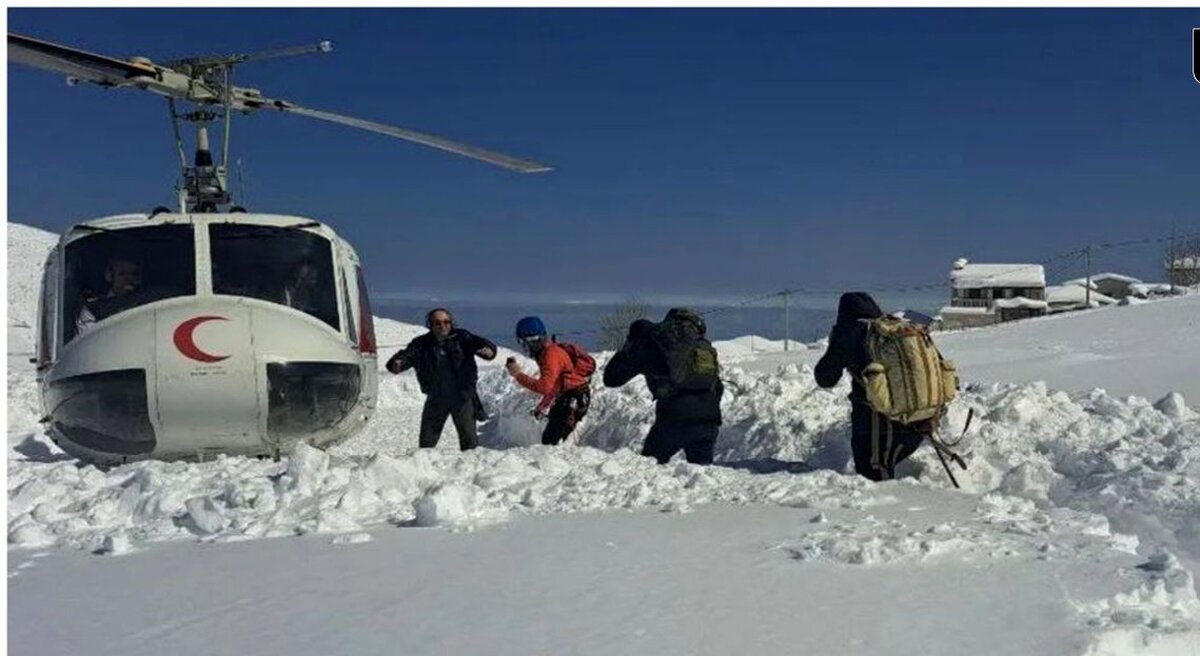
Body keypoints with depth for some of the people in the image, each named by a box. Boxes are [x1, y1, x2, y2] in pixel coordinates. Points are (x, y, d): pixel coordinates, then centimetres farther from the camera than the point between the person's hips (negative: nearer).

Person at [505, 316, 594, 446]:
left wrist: (519, 375, -33)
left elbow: (544, 387, -35)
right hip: (565, 398, 11)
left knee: (550, 441, -16)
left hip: (574, 399, -11)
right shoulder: (545, 353, 11)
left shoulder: (551, 355, -22)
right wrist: (542, 406, 22)